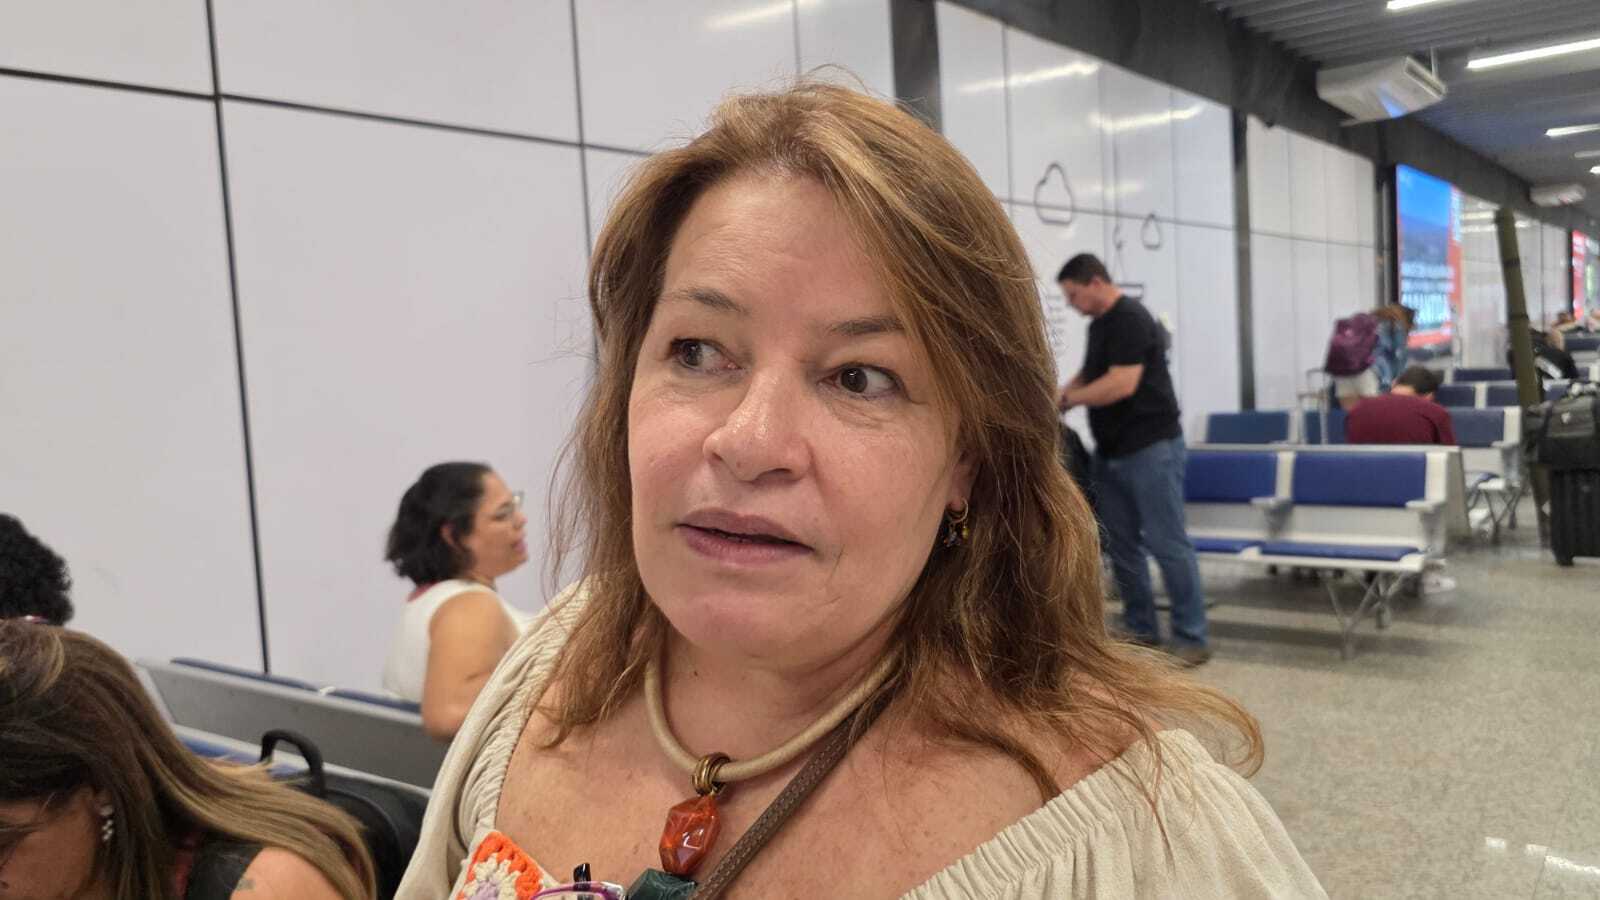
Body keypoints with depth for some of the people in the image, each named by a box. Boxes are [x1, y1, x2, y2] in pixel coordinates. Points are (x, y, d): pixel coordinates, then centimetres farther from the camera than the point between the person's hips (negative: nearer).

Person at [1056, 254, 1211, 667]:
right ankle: (1141, 630, 20)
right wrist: (1058, 395, 9)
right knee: (1121, 544, 11)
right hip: (1110, 452, 10)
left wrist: (1066, 400, -15)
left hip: (1150, 449, -10)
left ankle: (1191, 638, 2)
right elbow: (1088, 375, 26)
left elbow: (1122, 384, -24)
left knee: (1167, 544, -5)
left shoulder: (1131, 319, -16)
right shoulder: (1098, 325, 15)